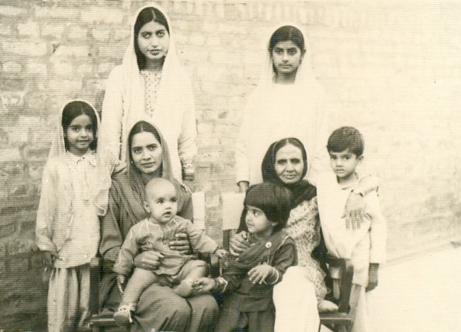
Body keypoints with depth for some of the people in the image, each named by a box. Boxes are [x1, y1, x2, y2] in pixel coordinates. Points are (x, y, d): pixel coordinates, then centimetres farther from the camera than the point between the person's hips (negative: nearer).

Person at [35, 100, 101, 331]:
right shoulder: (55, 165, -3)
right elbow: (46, 206, 0)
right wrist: (45, 243, 0)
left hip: (95, 245, 1)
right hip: (66, 246, -1)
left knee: (90, 305, 10)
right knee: (64, 306, 6)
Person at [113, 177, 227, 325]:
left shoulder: (183, 224, 3)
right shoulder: (140, 230, -2)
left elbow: (199, 238, 7)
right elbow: (127, 251, 5)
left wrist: (215, 250, -3)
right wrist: (121, 273, 8)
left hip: (181, 267, 2)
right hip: (154, 271, -2)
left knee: (200, 265, -15)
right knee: (139, 275, -27)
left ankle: (188, 283, -38)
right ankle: (126, 306, -26)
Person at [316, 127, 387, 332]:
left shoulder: (366, 192, -11)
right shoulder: (323, 182, -2)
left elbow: (378, 226, -5)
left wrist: (374, 268, -5)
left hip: (356, 265, -3)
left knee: (355, 314, 4)